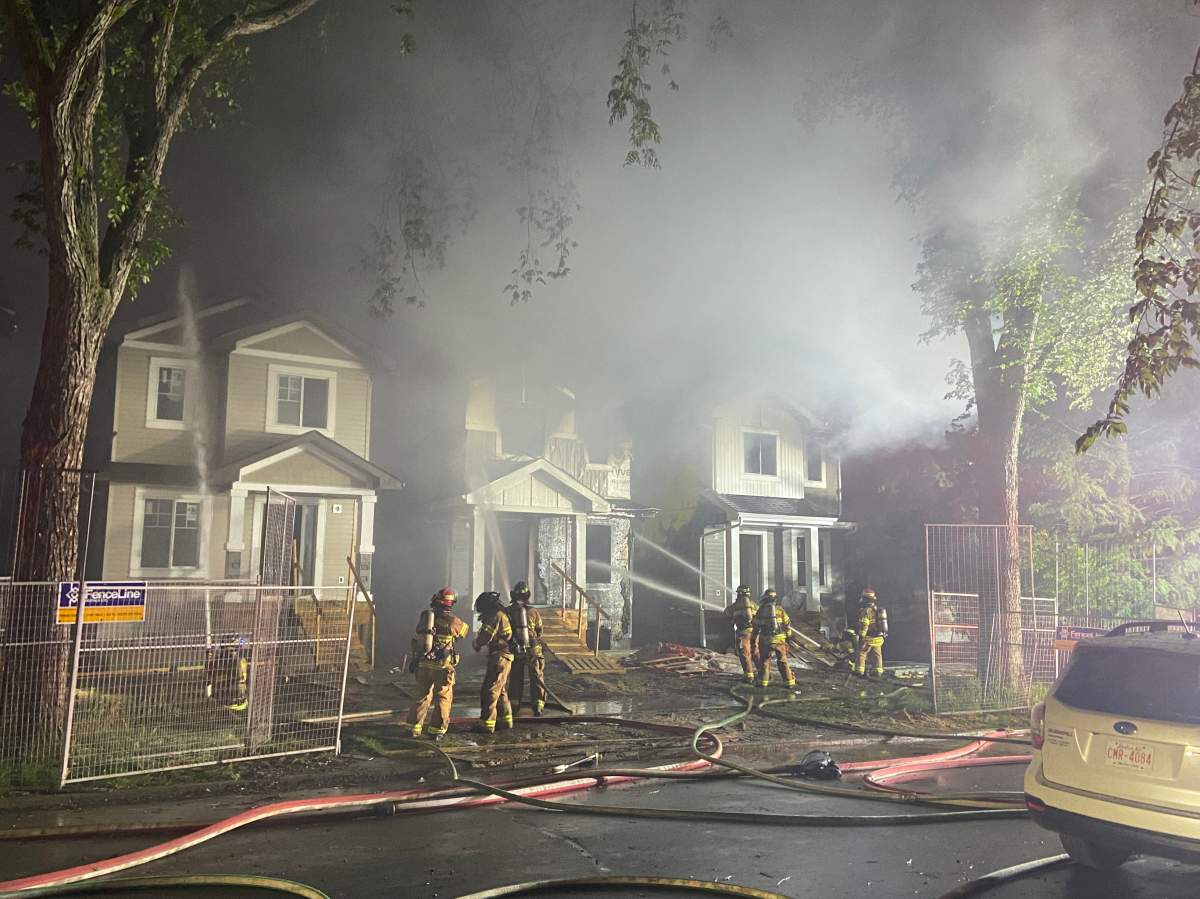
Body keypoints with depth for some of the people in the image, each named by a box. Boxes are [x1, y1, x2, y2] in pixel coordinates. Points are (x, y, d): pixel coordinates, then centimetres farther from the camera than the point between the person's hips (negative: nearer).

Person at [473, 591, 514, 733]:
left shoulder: (496, 616, -14)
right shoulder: (503, 615, 17)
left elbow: (485, 637, -17)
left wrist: (477, 644, 3)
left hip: (499, 658, -10)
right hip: (506, 657, 10)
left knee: (489, 691, -8)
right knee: (501, 691, 20)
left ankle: (486, 724, -7)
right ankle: (506, 719, 28)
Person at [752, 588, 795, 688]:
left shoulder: (761, 610, 2)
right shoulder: (780, 609, 2)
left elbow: (756, 627, 5)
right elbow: (787, 624, 2)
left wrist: (754, 641, 12)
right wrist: (788, 637, 13)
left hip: (766, 640, -1)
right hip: (780, 639, 1)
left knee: (764, 661, 10)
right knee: (783, 661, 10)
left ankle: (763, 682, 7)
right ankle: (789, 682, 9)